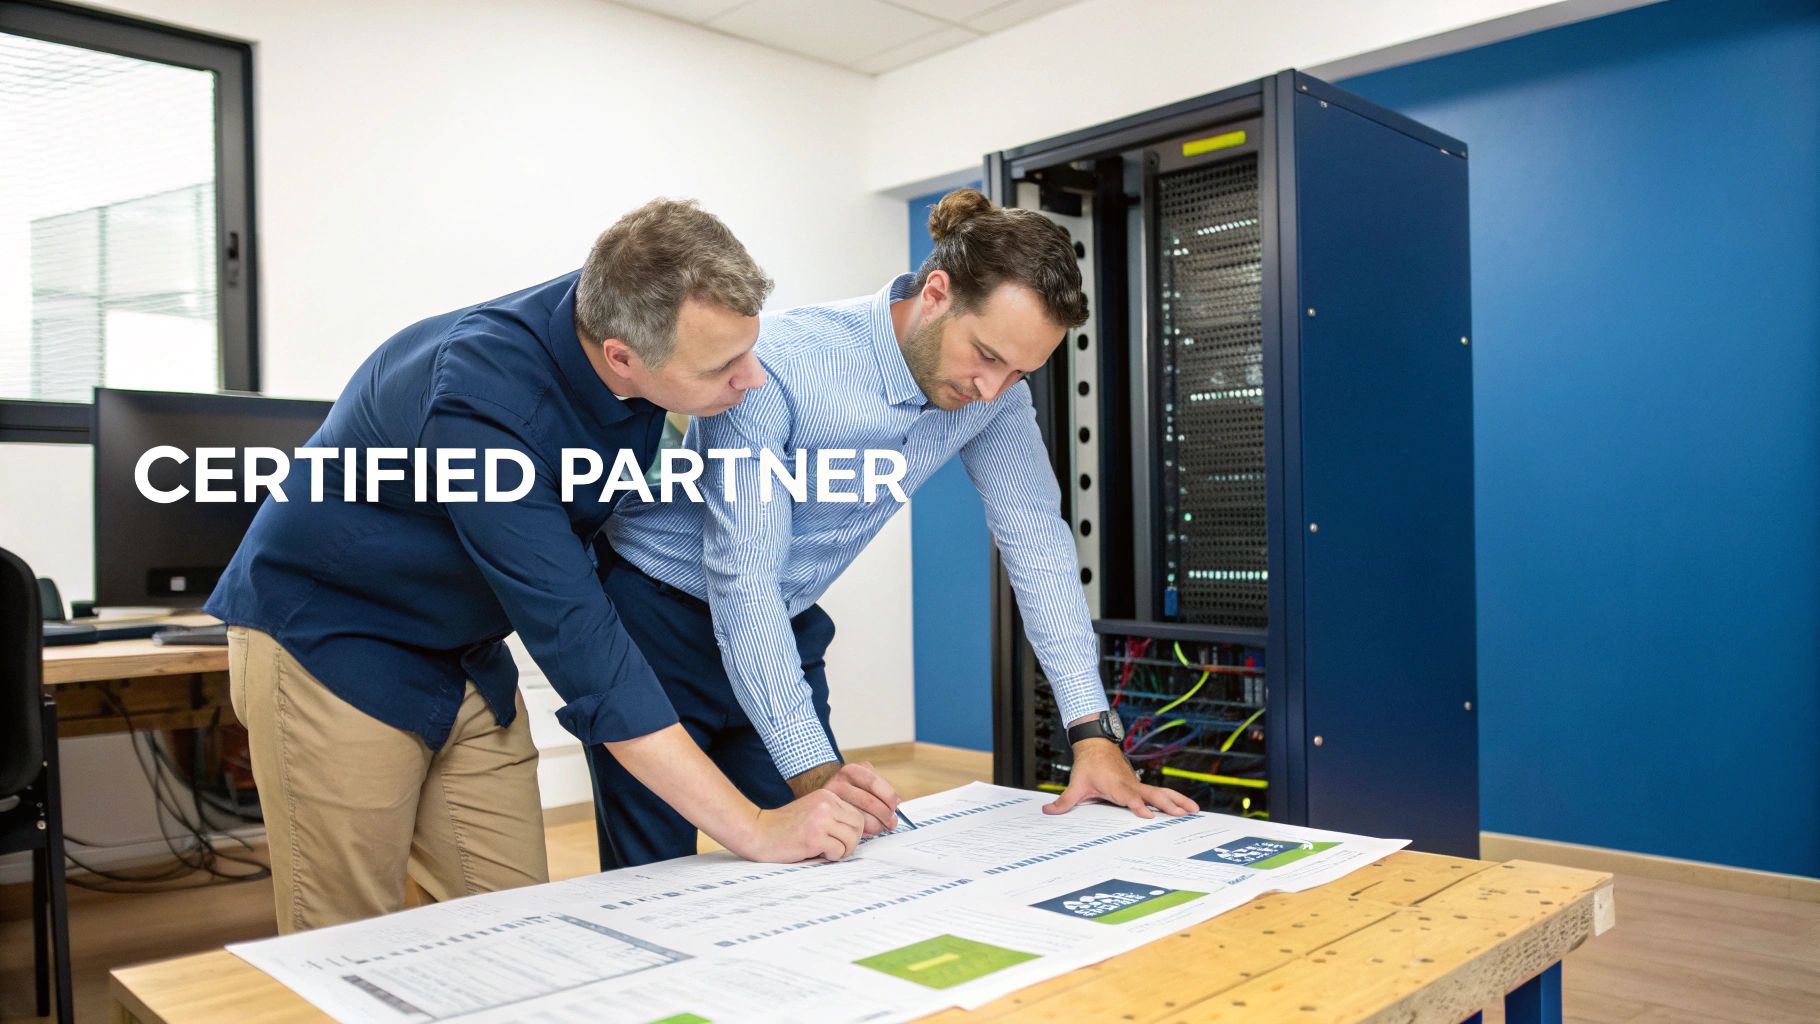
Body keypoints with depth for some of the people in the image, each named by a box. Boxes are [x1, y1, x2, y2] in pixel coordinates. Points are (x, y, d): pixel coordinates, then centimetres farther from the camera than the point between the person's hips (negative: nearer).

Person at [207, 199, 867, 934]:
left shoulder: (632, 320, -14)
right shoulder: (481, 401, -35)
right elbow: (575, 637, -37)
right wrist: (755, 831, -36)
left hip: (468, 654, 6)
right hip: (328, 649, -6)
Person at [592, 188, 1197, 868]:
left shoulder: (994, 392, -12)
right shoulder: (775, 364, -30)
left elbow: (1036, 538, -8)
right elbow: (742, 577, -31)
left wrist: (1095, 734, -14)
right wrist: (813, 769, -38)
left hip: (786, 632, 5)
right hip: (656, 616, -5)